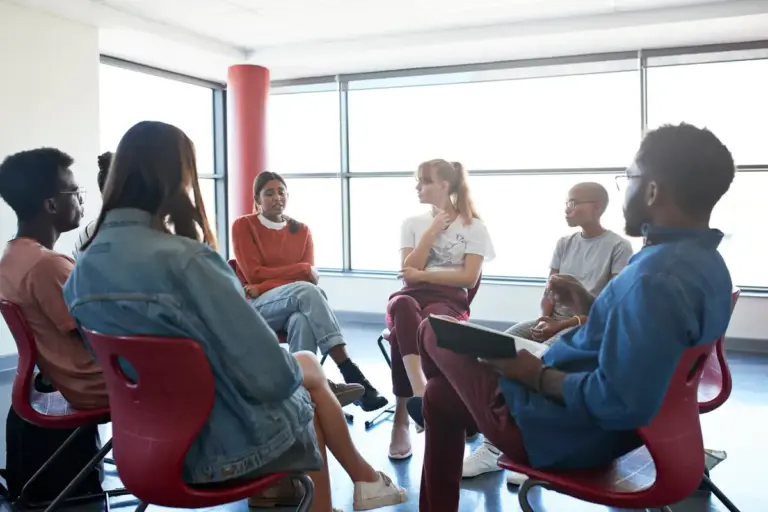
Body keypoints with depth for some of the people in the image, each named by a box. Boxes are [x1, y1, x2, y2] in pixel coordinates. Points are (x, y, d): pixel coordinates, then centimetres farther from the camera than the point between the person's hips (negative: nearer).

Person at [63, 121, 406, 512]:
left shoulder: (84, 266, -5)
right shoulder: (184, 259, -29)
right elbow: (273, 374, -27)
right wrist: (295, 371, -3)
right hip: (220, 440, -6)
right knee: (308, 370, 22)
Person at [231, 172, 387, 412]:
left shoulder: (302, 230, 13)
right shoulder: (243, 226, 5)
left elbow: (308, 276, 1)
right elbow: (254, 274, -6)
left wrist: (263, 288, -12)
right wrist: (302, 269, -10)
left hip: (295, 301, 3)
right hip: (257, 307, -3)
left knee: (302, 321, -38)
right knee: (305, 290, -36)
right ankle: (352, 376, -44)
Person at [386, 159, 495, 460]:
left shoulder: (474, 227, 9)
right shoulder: (412, 223, 17)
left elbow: (469, 278, -2)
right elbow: (408, 274, 5)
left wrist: (423, 275, -5)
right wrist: (432, 232, 1)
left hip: (449, 300, -2)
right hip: (412, 296, 2)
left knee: (426, 325, -38)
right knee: (402, 306, -39)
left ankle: (402, 418, -32)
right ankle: (420, 393, -50)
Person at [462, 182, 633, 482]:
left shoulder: (618, 247, -3)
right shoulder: (564, 244, 15)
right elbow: (550, 291, 14)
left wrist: (564, 324, -17)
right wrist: (545, 317, -9)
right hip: (554, 321, 6)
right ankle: (494, 444, -23)